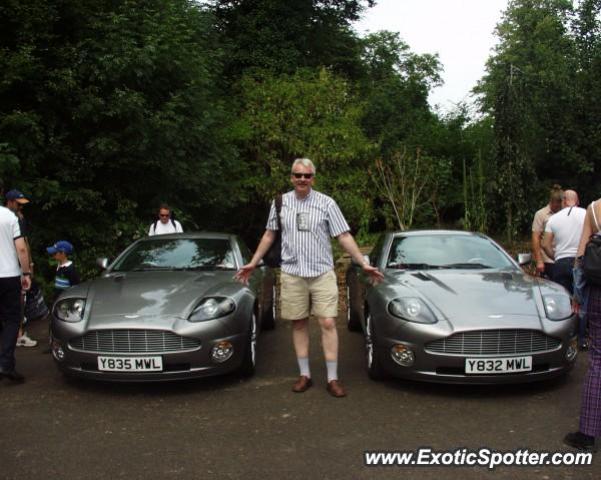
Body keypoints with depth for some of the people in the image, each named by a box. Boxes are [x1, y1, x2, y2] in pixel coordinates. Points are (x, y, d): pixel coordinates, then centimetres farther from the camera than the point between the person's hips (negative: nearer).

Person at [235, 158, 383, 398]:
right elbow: (269, 235, 15)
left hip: (322, 272, -2)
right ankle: (304, 375, 18)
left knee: (328, 323, -5)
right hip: (292, 274, 2)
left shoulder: (326, 203, 0)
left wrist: (364, 263, -8)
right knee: (299, 324, 7)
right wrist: (253, 263, 12)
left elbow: (344, 236, -2)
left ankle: (333, 378, 2)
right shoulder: (280, 203, 6)